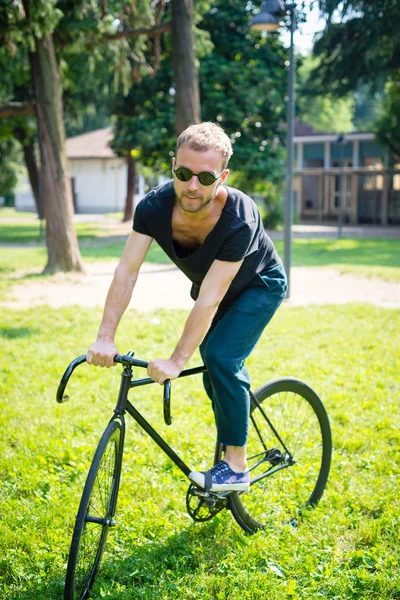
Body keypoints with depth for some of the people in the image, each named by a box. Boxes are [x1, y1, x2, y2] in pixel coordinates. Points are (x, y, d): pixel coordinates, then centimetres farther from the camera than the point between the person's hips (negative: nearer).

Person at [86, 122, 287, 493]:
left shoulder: (239, 220, -39)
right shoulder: (155, 207, -27)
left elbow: (209, 299, -39)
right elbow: (127, 270, -28)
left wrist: (176, 361, -40)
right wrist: (105, 338, -35)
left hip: (259, 286, -5)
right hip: (210, 287, 5)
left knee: (221, 356, -24)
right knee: (215, 368, 11)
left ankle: (236, 467, -13)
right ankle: (230, 452, 35)